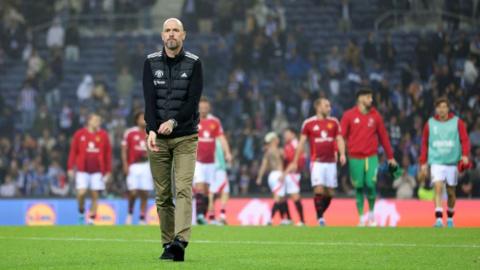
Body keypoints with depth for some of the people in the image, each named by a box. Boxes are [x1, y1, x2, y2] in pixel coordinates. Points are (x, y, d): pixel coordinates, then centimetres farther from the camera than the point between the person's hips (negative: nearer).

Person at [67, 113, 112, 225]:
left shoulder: (103, 135, 5)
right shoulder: (79, 134, 2)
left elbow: (108, 154, 7)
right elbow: (73, 152, 5)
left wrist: (108, 171, 5)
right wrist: (70, 168, 1)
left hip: (98, 171, 1)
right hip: (82, 170, -1)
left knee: (95, 195, 0)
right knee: (81, 193, -11)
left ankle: (91, 219, 7)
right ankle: (81, 212, 16)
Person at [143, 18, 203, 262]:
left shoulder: (193, 63, 0)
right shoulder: (151, 62, 4)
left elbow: (193, 100, -9)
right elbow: (149, 100, -5)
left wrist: (173, 122, -24)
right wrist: (151, 130, -20)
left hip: (185, 137, -2)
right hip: (157, 138, 2)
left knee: (183, 189, -15)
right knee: (162, 195, 4)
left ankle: (180, 240, -28)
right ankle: (168, 245, 8)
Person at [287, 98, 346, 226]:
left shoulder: (334, 122, 8)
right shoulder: (308, 123, 1)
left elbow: (339, 139, 6)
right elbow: (301, 143, 6)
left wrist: (342, 154, -14)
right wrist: (295, 162, 6)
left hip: (331, 162, 4)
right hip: (317, 162, -3)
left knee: (330, 192, 5)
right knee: (319, 189, -16)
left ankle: (320, 214, 23)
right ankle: (320, 218, -10)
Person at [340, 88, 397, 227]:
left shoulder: (375, 116, 7)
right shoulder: (349, 115, 0)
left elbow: (383, 136, 12)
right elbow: (341, 135, -3)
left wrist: (390, 156, 14)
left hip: (371, 157, 1)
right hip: (355, 158, -1)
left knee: (371, 185, -10)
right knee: (359, 188, 2)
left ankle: (372, 213, 12)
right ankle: (361, 218, 13)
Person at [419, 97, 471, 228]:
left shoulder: (457, 122, 1)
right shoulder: (430, 124, 5)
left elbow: (465, 140, -3)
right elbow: (424, 144, 10)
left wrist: (465, 155, -20)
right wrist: (423, 163, 8)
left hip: (452, 162, 1)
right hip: (436, 162, 0)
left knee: (451, 191, 9)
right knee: (438, 188, -17)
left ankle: (450, 217, 29)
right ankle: (439, 218, -22)